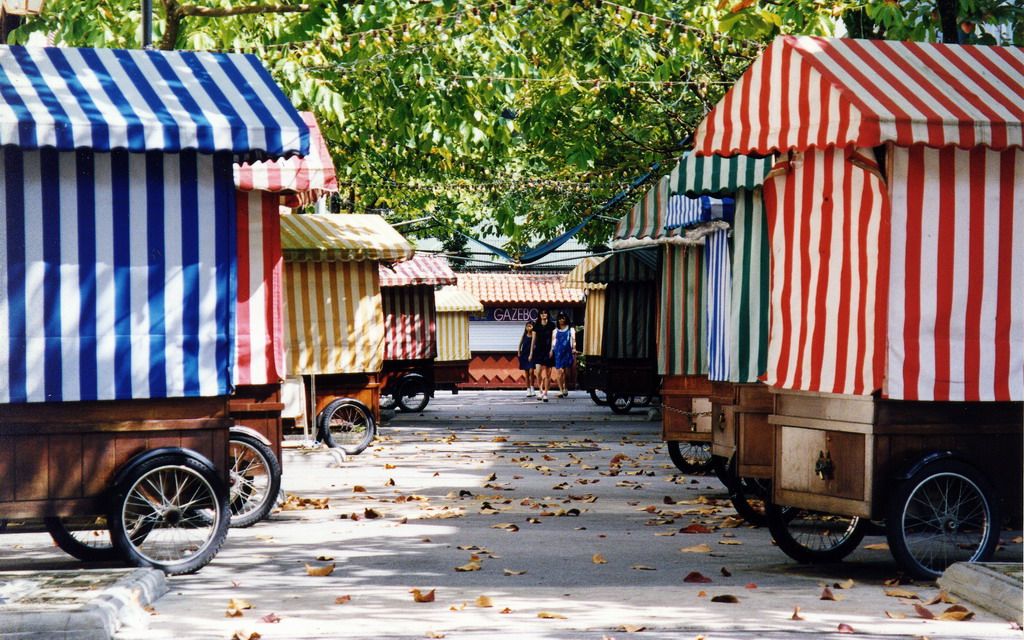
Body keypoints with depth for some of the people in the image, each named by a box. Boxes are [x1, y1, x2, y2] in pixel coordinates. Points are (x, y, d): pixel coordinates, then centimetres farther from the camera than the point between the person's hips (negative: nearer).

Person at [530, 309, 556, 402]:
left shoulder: (551, 325, 5)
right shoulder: (536, 326, 8)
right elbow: (534, 339, 12)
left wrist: (551, 350, -11)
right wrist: (531, 352, 12)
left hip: (548, 351, -1)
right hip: (538, 350, 1)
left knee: (547, 373, 1)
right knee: (538, 371, -13)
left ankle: (545, 393, 9)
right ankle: (540, 390, 2)